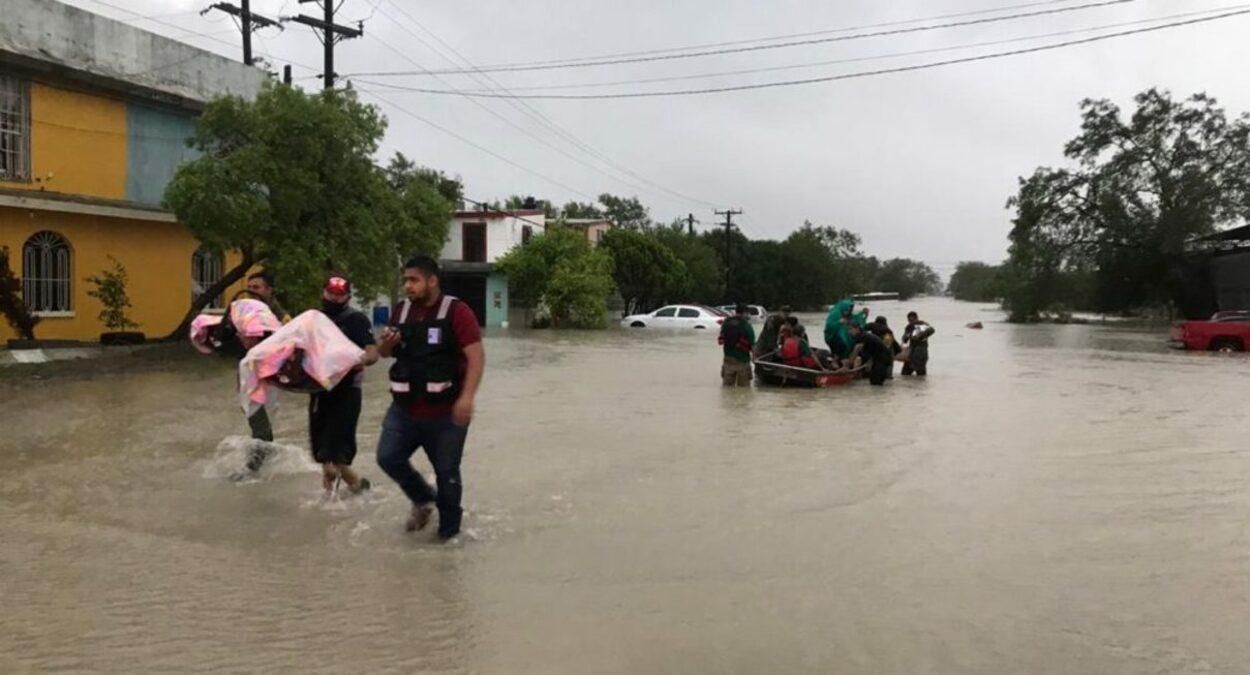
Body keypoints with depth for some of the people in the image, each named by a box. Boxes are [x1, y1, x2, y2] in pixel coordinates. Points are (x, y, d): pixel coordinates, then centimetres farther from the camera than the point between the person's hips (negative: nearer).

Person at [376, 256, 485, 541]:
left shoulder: (456, 312, -13)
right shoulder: (400, 311, 6)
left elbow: (476, 356, -19)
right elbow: (386, 353, 19)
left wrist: (467, 397, -30)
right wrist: (386, 343, -6)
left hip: (445, 412, -5)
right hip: (404, 408, 5)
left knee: (447, 473, 5)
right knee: (388, 458, 4)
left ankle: (449, 531, 24)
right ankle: (423, 500, 29)